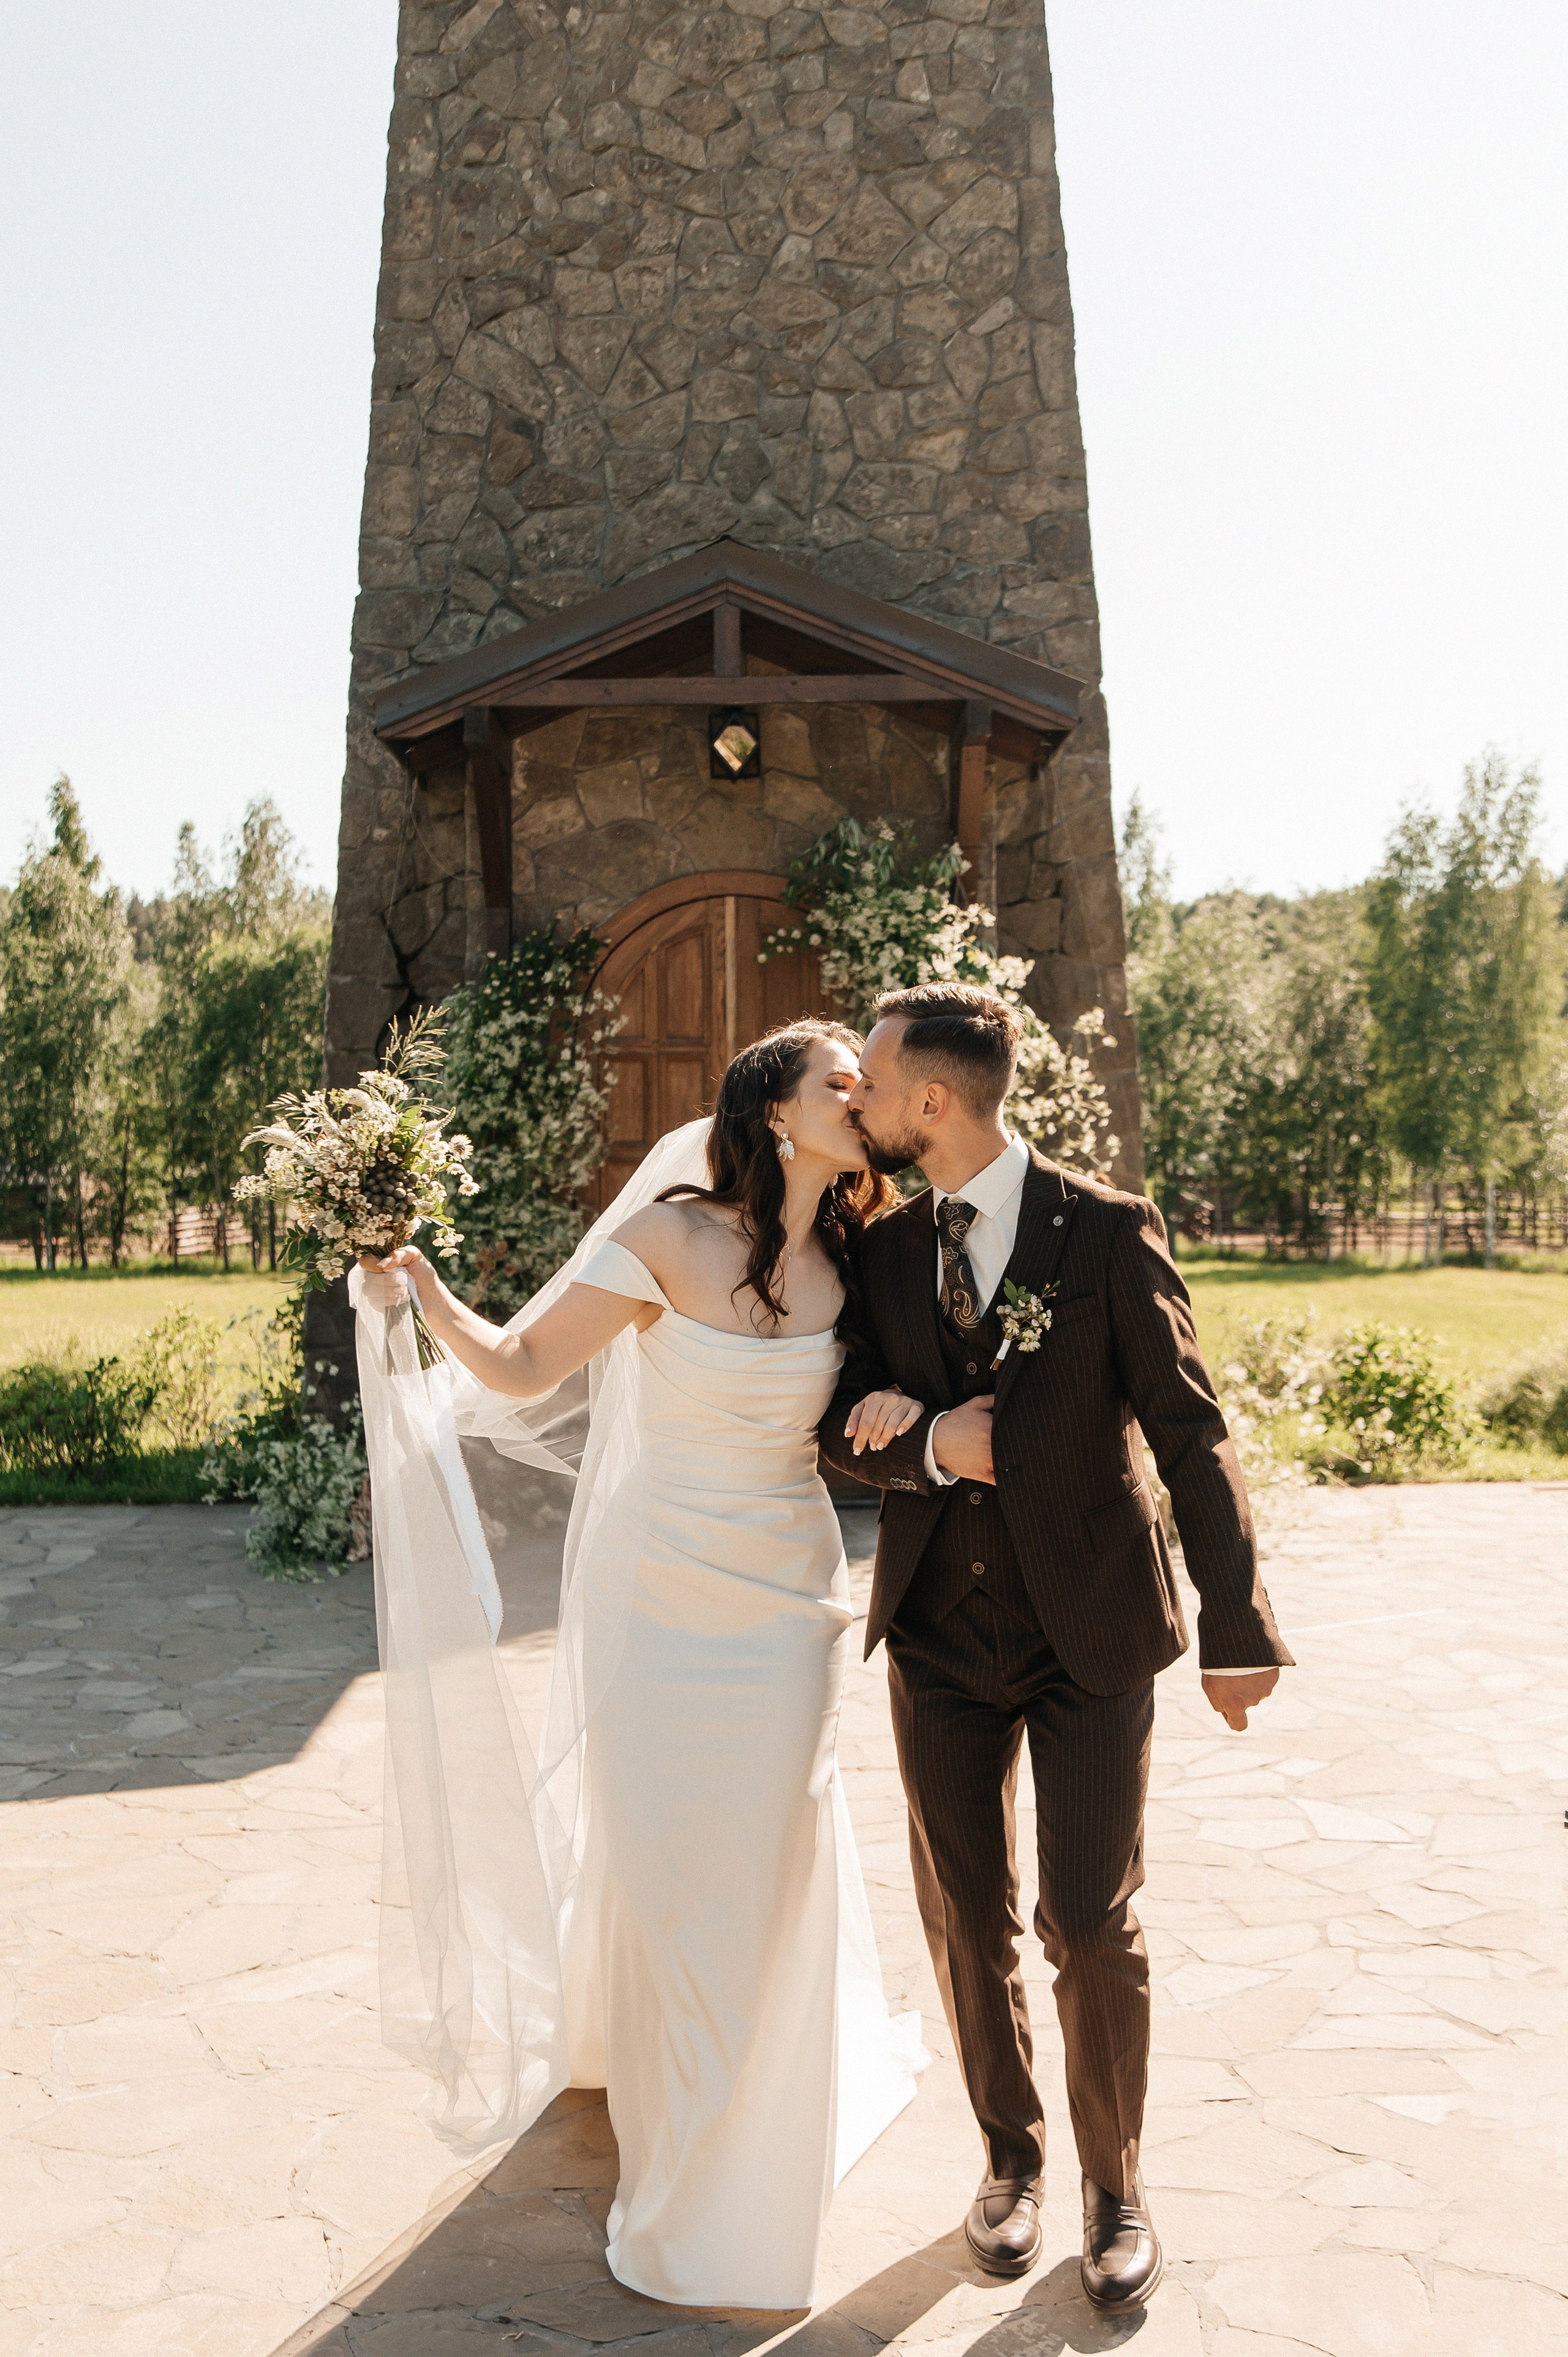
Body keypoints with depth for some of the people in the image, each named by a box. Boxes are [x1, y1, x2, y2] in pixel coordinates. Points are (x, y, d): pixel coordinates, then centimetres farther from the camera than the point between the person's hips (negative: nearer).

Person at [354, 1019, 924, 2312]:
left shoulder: (851, 1260, -3)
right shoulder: (670, 1235, -15)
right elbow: (520, 1366, -12)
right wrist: (418, 1284, -26)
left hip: (783, 1600, 3)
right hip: (656, 1601, -3)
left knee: (767, 1860, 14)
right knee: (658, 1863, 7)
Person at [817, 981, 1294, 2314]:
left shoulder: (1109, 1232, -10)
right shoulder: (886, 1250, 3)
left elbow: (1188, 1432, -8)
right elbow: (845, 1433, 4)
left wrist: (1237, 1625, -11)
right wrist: (928, 1444, -18)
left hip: (1091, 1629, -3)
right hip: (942, 1629, 4)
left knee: (1092, 1924, 2)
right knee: (966, 1916, 12)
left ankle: (1116, 2184, 27)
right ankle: (1011, 2156, 36)